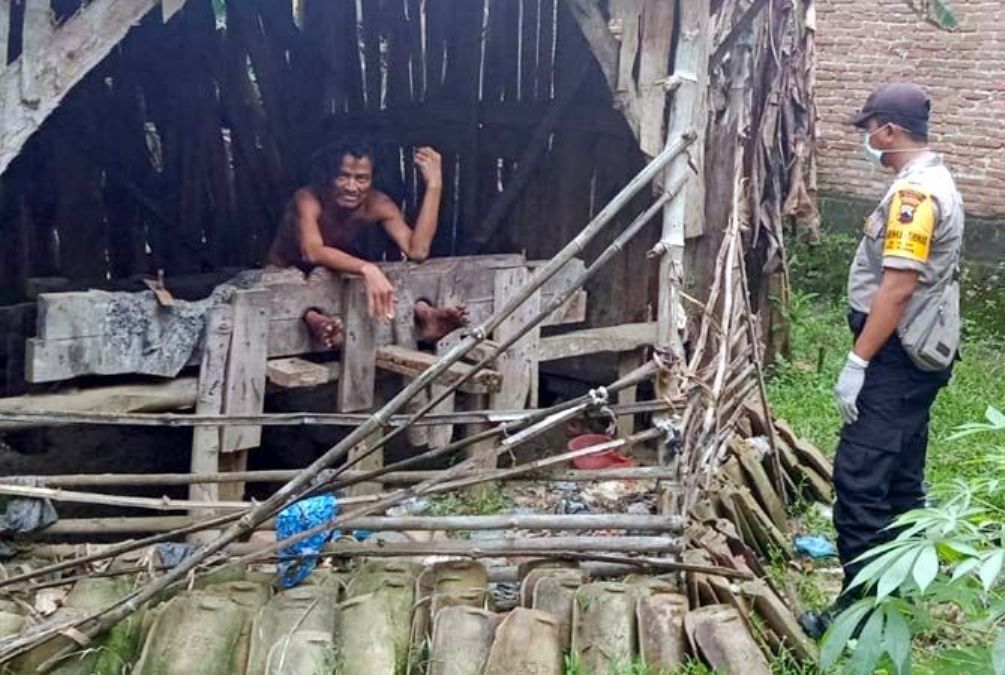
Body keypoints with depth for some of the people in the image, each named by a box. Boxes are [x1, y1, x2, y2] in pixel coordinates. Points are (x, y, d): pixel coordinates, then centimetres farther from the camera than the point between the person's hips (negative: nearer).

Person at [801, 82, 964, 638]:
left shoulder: (914, 192, -19)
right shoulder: (935, 182, 15)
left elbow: (898, 287, -25)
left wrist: (857, 362, -23)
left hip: (898, 357, -11)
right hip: (921, 354, 11)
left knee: (859, 478, -10)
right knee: (900, 478, 16)